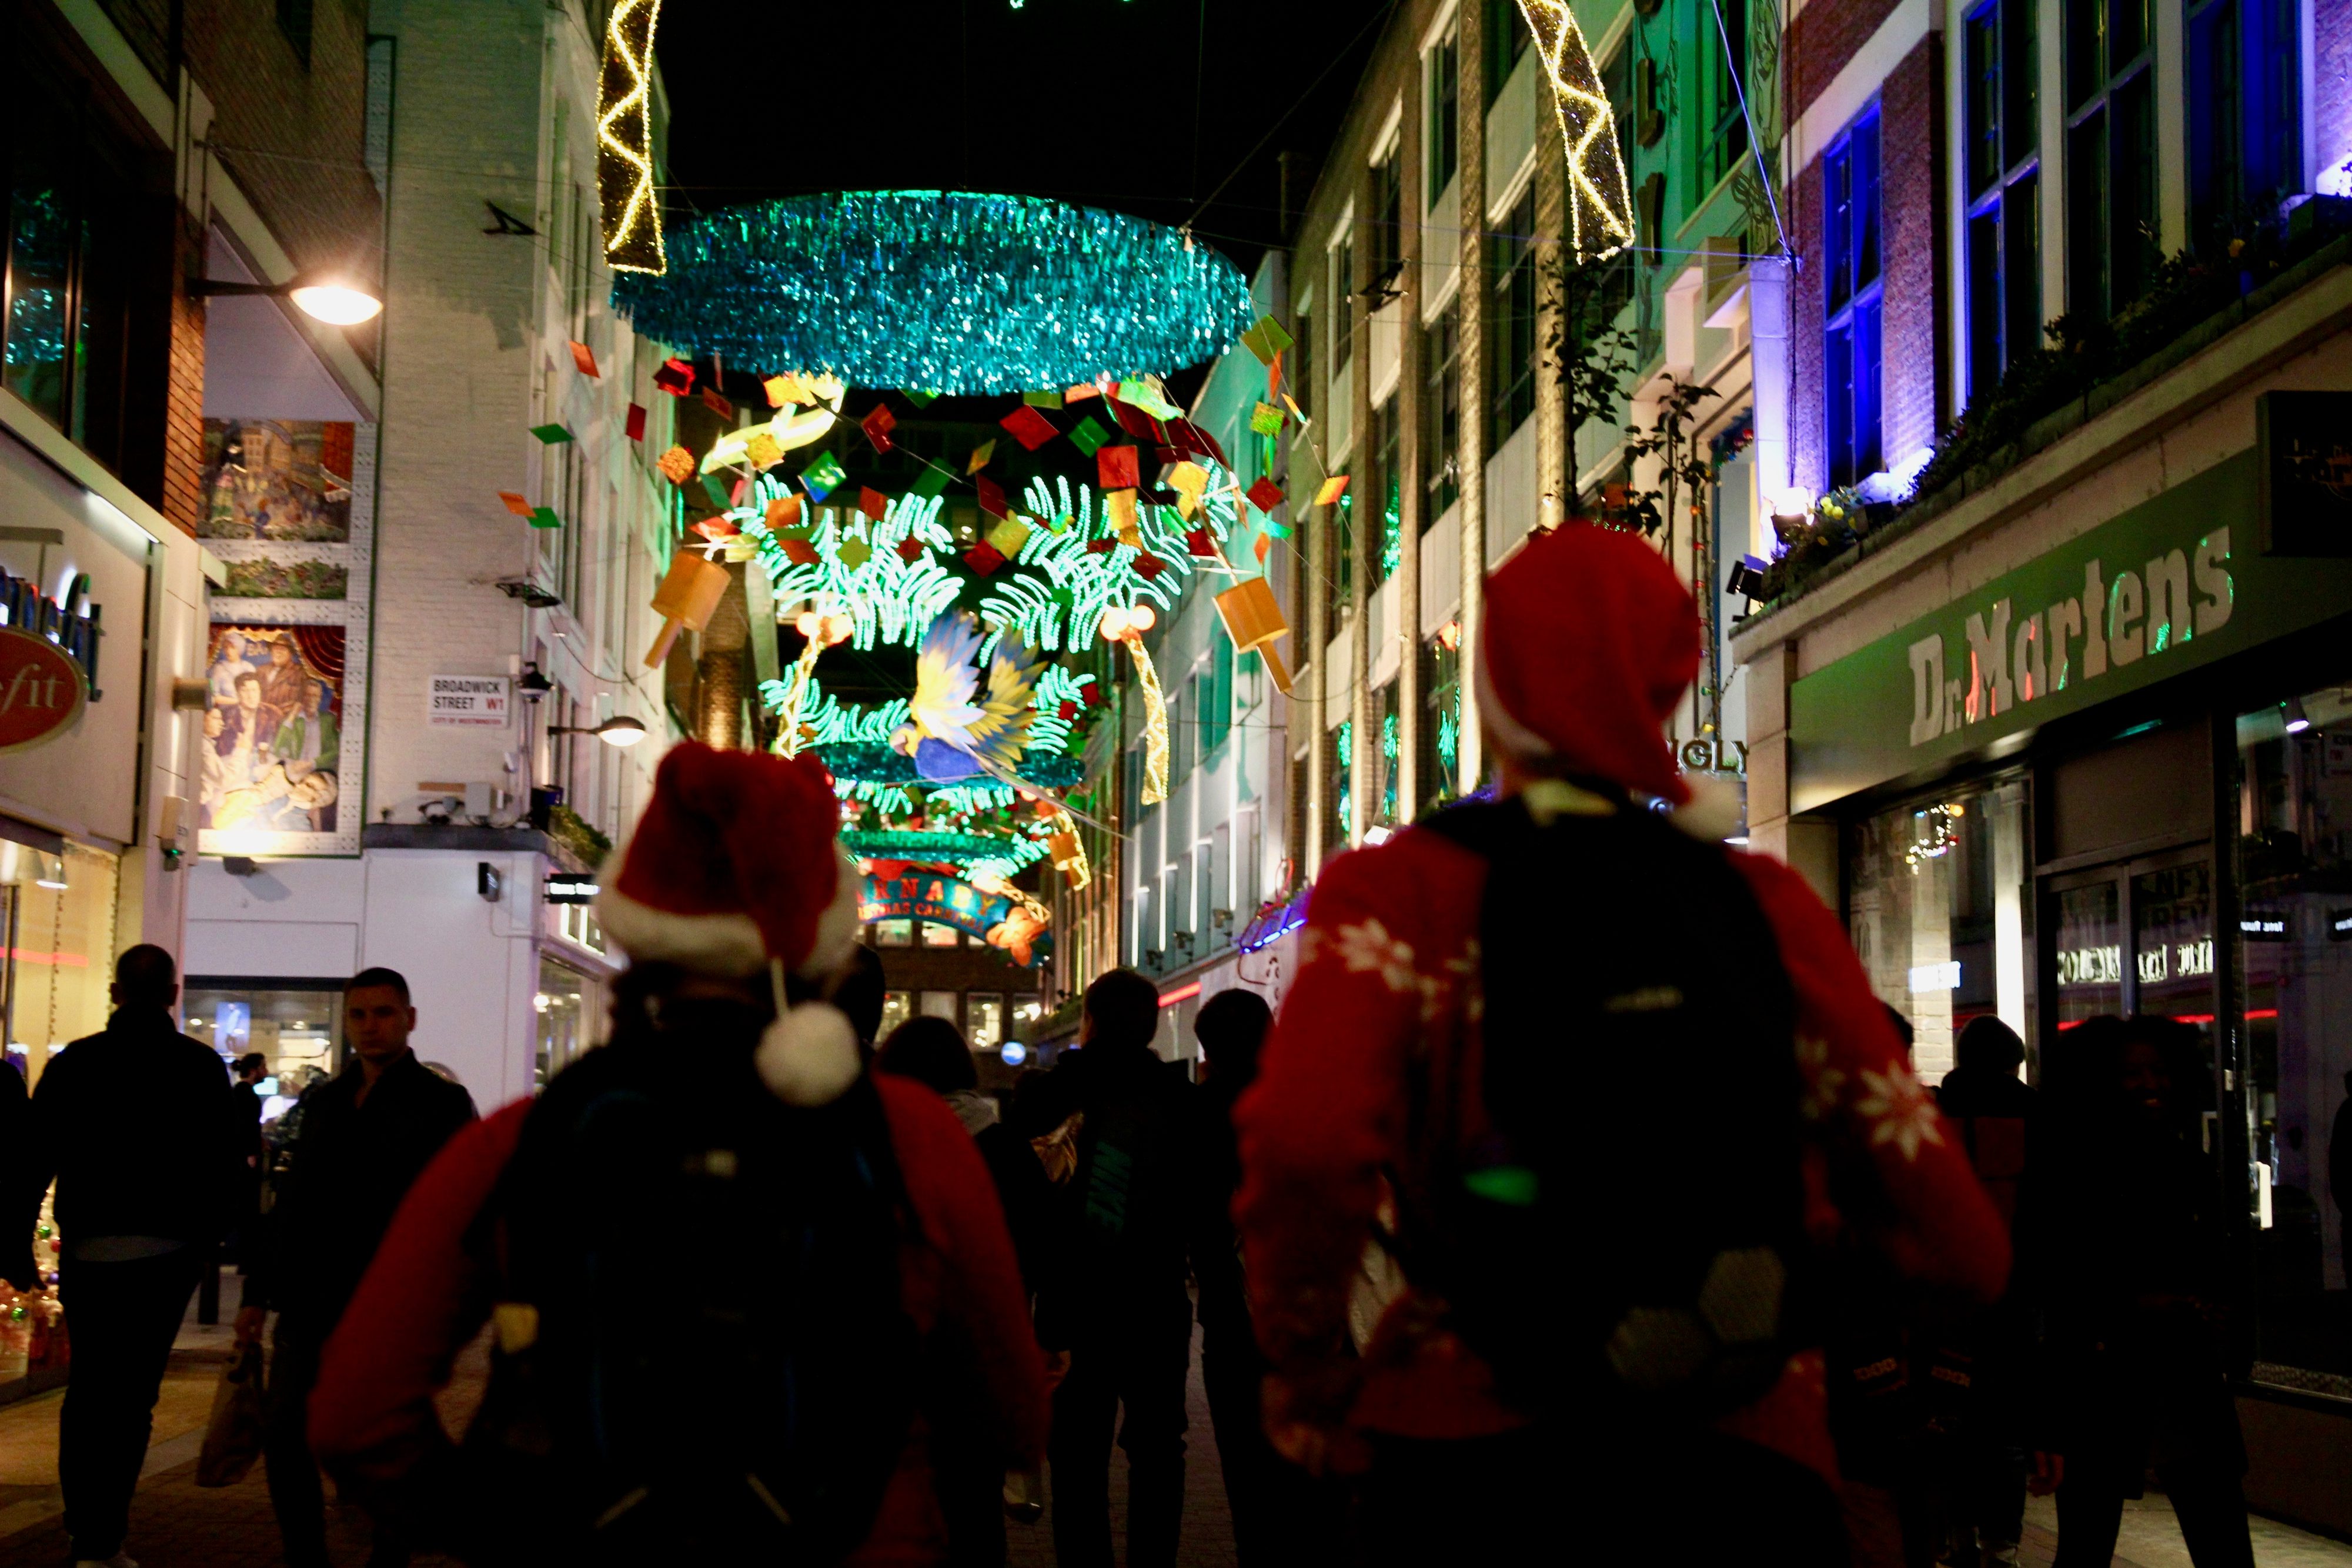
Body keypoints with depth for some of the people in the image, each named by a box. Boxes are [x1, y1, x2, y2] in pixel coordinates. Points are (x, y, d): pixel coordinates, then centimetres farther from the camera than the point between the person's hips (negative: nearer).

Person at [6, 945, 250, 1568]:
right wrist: (206, 1237, 12)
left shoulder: (73, 1063, 0)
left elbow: (33, 1161, -1)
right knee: (131, 1394, 1)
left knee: (87, 1389, 16)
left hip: (89, 1250, 2)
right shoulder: (201, 1067, -3)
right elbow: (226, 1163, -1)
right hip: (167, 1252, -1)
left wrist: (18, 1246, 5)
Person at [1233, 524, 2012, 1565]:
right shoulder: (1769, 904, 5)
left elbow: (1304, 1142, -22)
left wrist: (1308, 1365, -5)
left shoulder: (1407, 889, -3)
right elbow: (1959, 1245, 2)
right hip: (1745, 1473, 2)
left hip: (1479, 1473, -2)